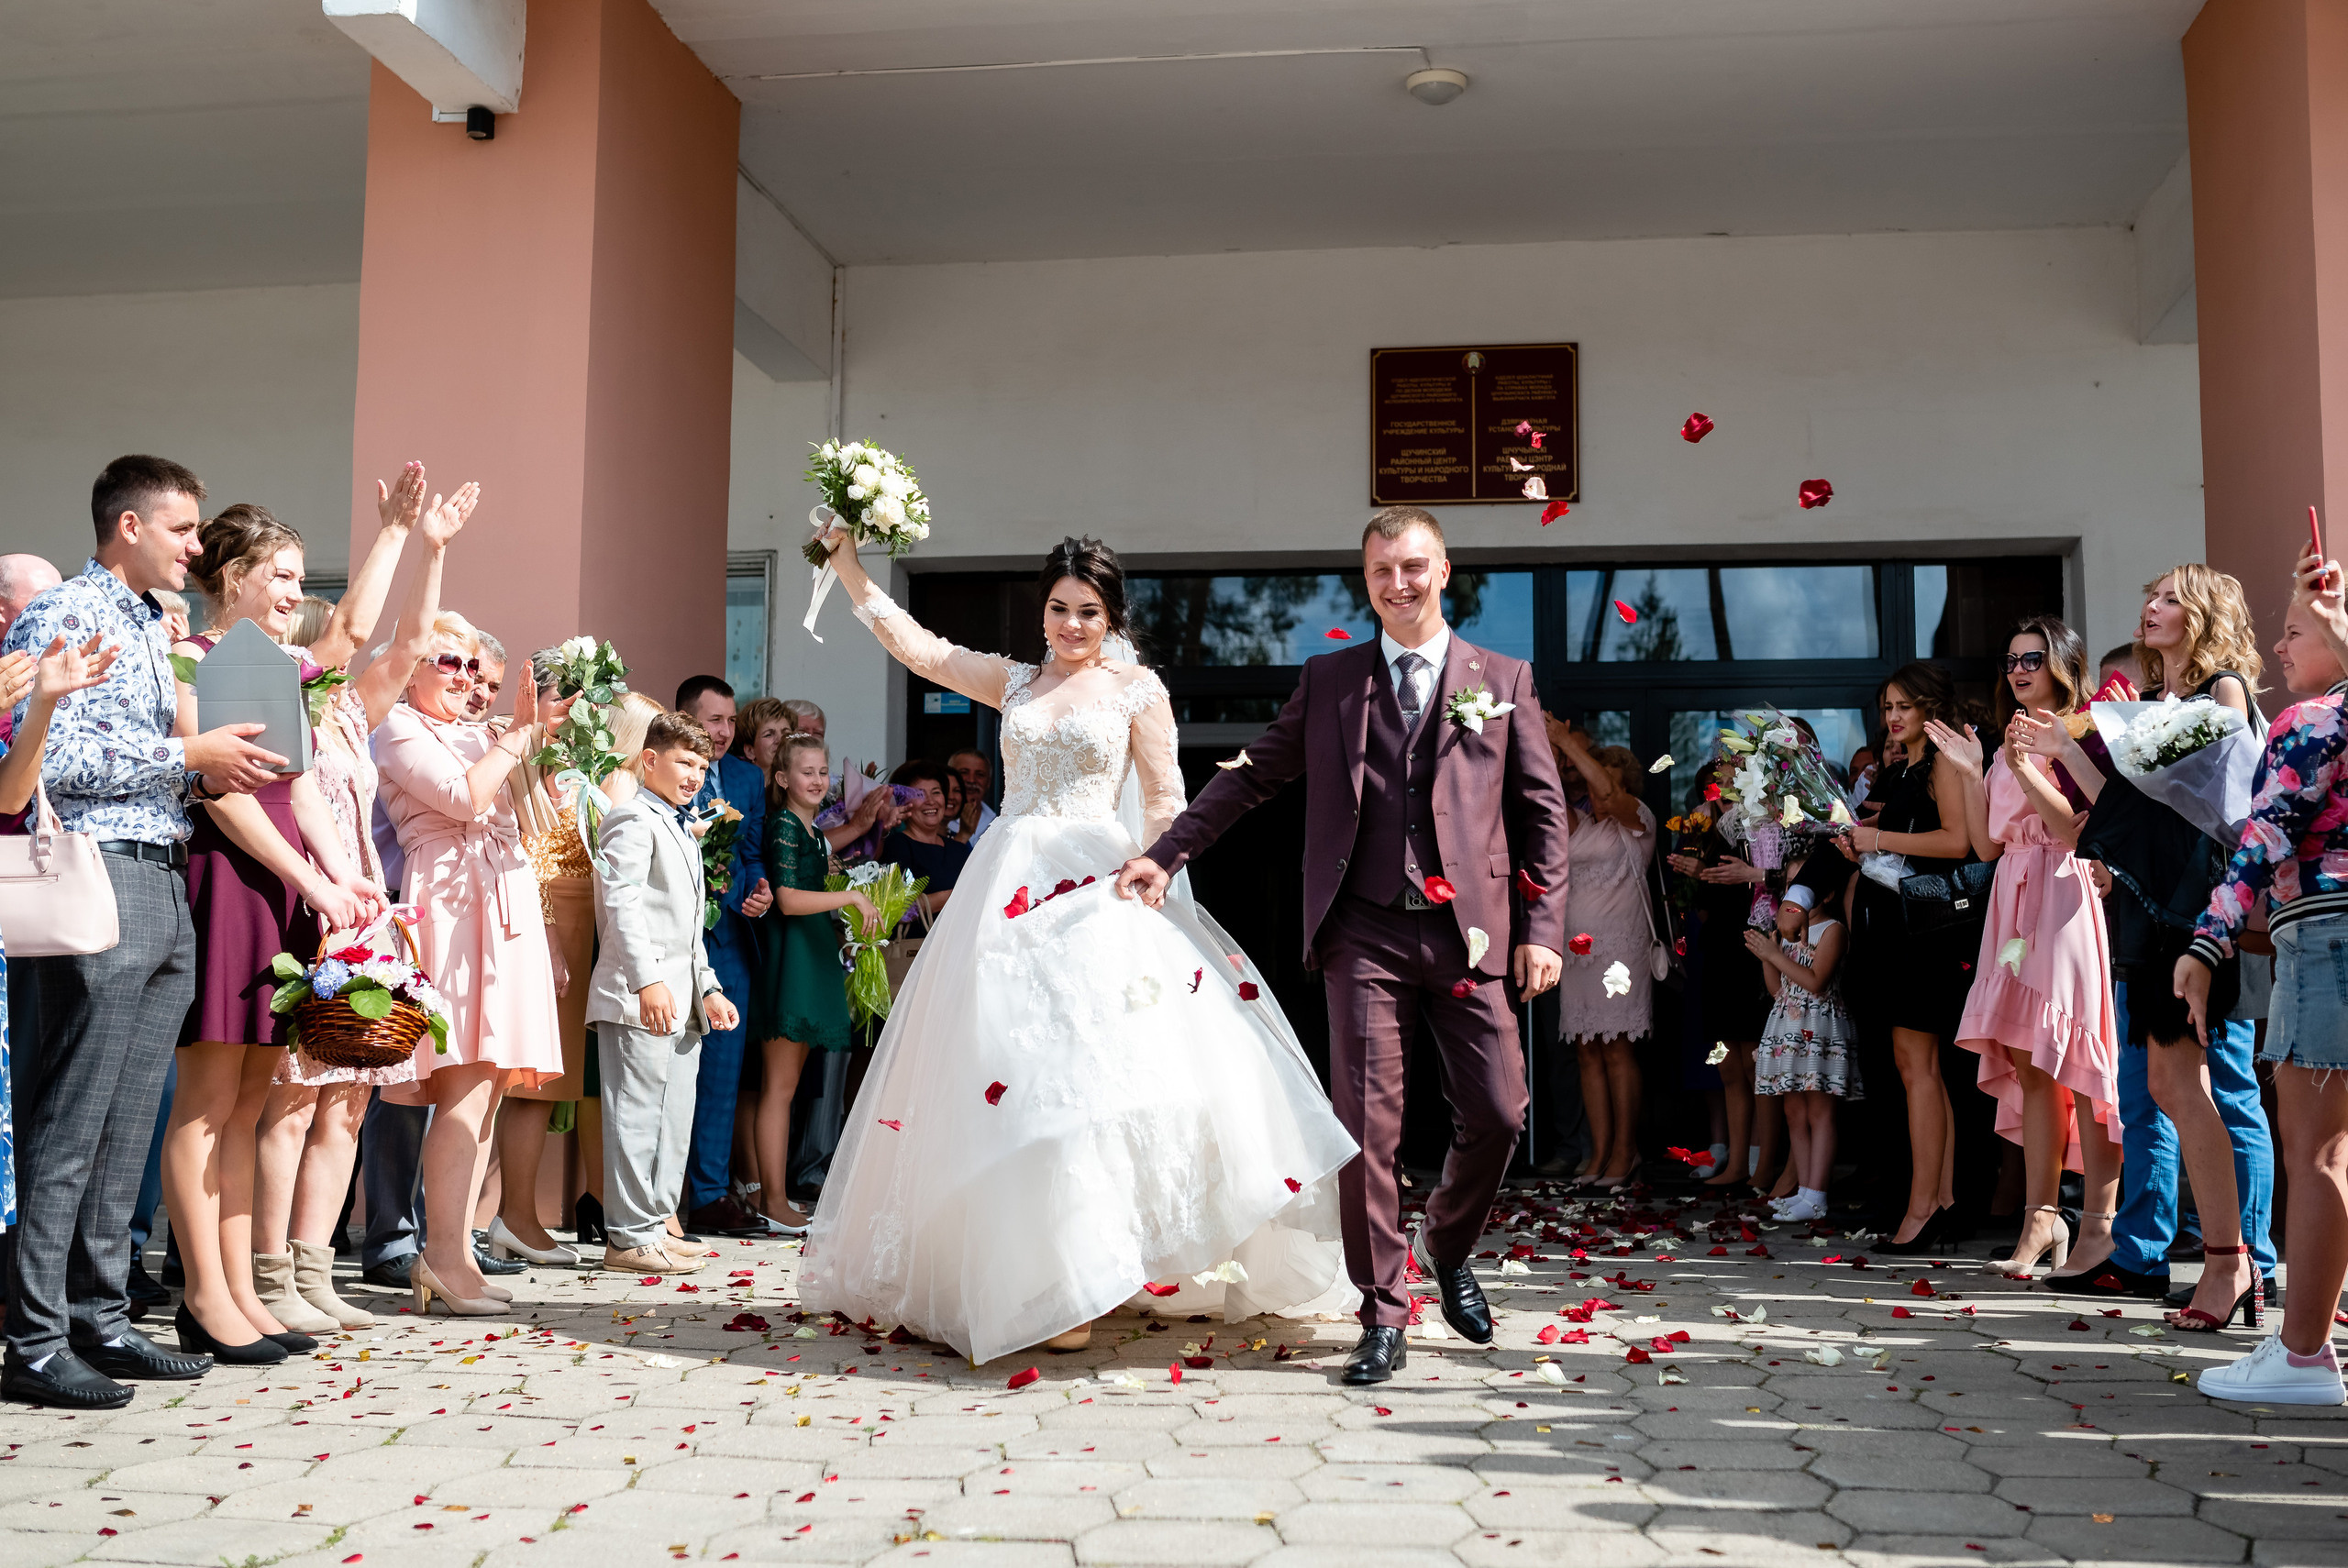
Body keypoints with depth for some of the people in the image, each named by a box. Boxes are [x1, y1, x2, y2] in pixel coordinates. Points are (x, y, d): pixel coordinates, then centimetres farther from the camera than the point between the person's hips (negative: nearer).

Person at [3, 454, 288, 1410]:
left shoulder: (153, 632, 22)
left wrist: (210, 777, 8)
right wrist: (189, 755, -14)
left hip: (166, 883, 9)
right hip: (101, 875, -9)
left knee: (127, 1126, 11)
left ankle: (100, 1322, 18)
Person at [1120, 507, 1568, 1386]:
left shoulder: (1503, 681, 9)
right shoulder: (1328, 681, 12)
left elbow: (1543, 813, 8)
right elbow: (1252, 777, 13)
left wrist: (1542, 929, 0)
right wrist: (1167, 852, 6)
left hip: (1471, 930, 0)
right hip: (1366, 933, 0)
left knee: (1497, 1114, 0)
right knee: (1369, 1124, -3)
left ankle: (1447, 1247, 31)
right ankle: (1384, 1316, 10)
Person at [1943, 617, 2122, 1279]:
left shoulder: (2082, 735, -2)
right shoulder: (2008, 745, 20)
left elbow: (2084, 830, -13)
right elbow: (1986, 845, 15)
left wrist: (2026, 772, -21)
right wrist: (1971, 773, 6)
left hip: (2067, 901, -7)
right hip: (2014, 903, 7)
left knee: (2078, 1060, -9)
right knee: (2029, 1064, 5)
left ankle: (2099, 1221, -5)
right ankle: (2041, 1216, 9)